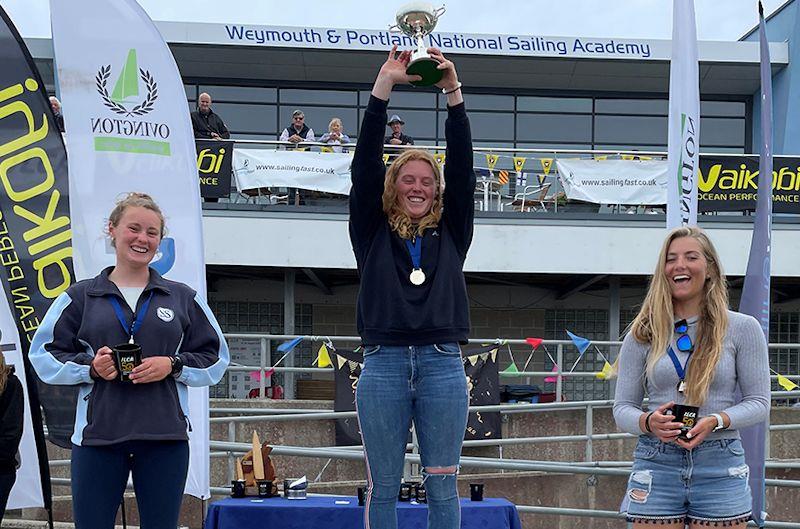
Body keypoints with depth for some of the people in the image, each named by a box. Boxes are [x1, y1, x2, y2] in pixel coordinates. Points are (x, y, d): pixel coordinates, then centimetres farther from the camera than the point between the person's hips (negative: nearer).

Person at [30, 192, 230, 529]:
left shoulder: (183, 298, 11)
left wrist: (173, 365, -7)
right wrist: (90, 366, -10)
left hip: (165, 437, 1)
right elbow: (43, 355, 7)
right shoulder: (79, 297, 8)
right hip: (96, 435, -1)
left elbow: (215, 358, 11)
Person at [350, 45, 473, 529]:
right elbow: (365, 166, 2)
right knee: (383, 486, 4)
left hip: (443, 365, 1)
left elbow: (463, 170, 5)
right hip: (384, 363, -1)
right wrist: (384, 86, -5)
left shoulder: (451, 233, 14)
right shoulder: (373, 232, 11)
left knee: (442, 486, 4)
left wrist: (454, 93, -4)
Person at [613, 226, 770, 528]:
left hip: (720, 467, -1)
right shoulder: (642, 334, 7)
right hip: (655, 465, 1)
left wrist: (715, 421, -15)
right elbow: (622, 407, 8)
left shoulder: (742, 328, 3)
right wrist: (648, 422, -15)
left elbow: (759, 402, 3)